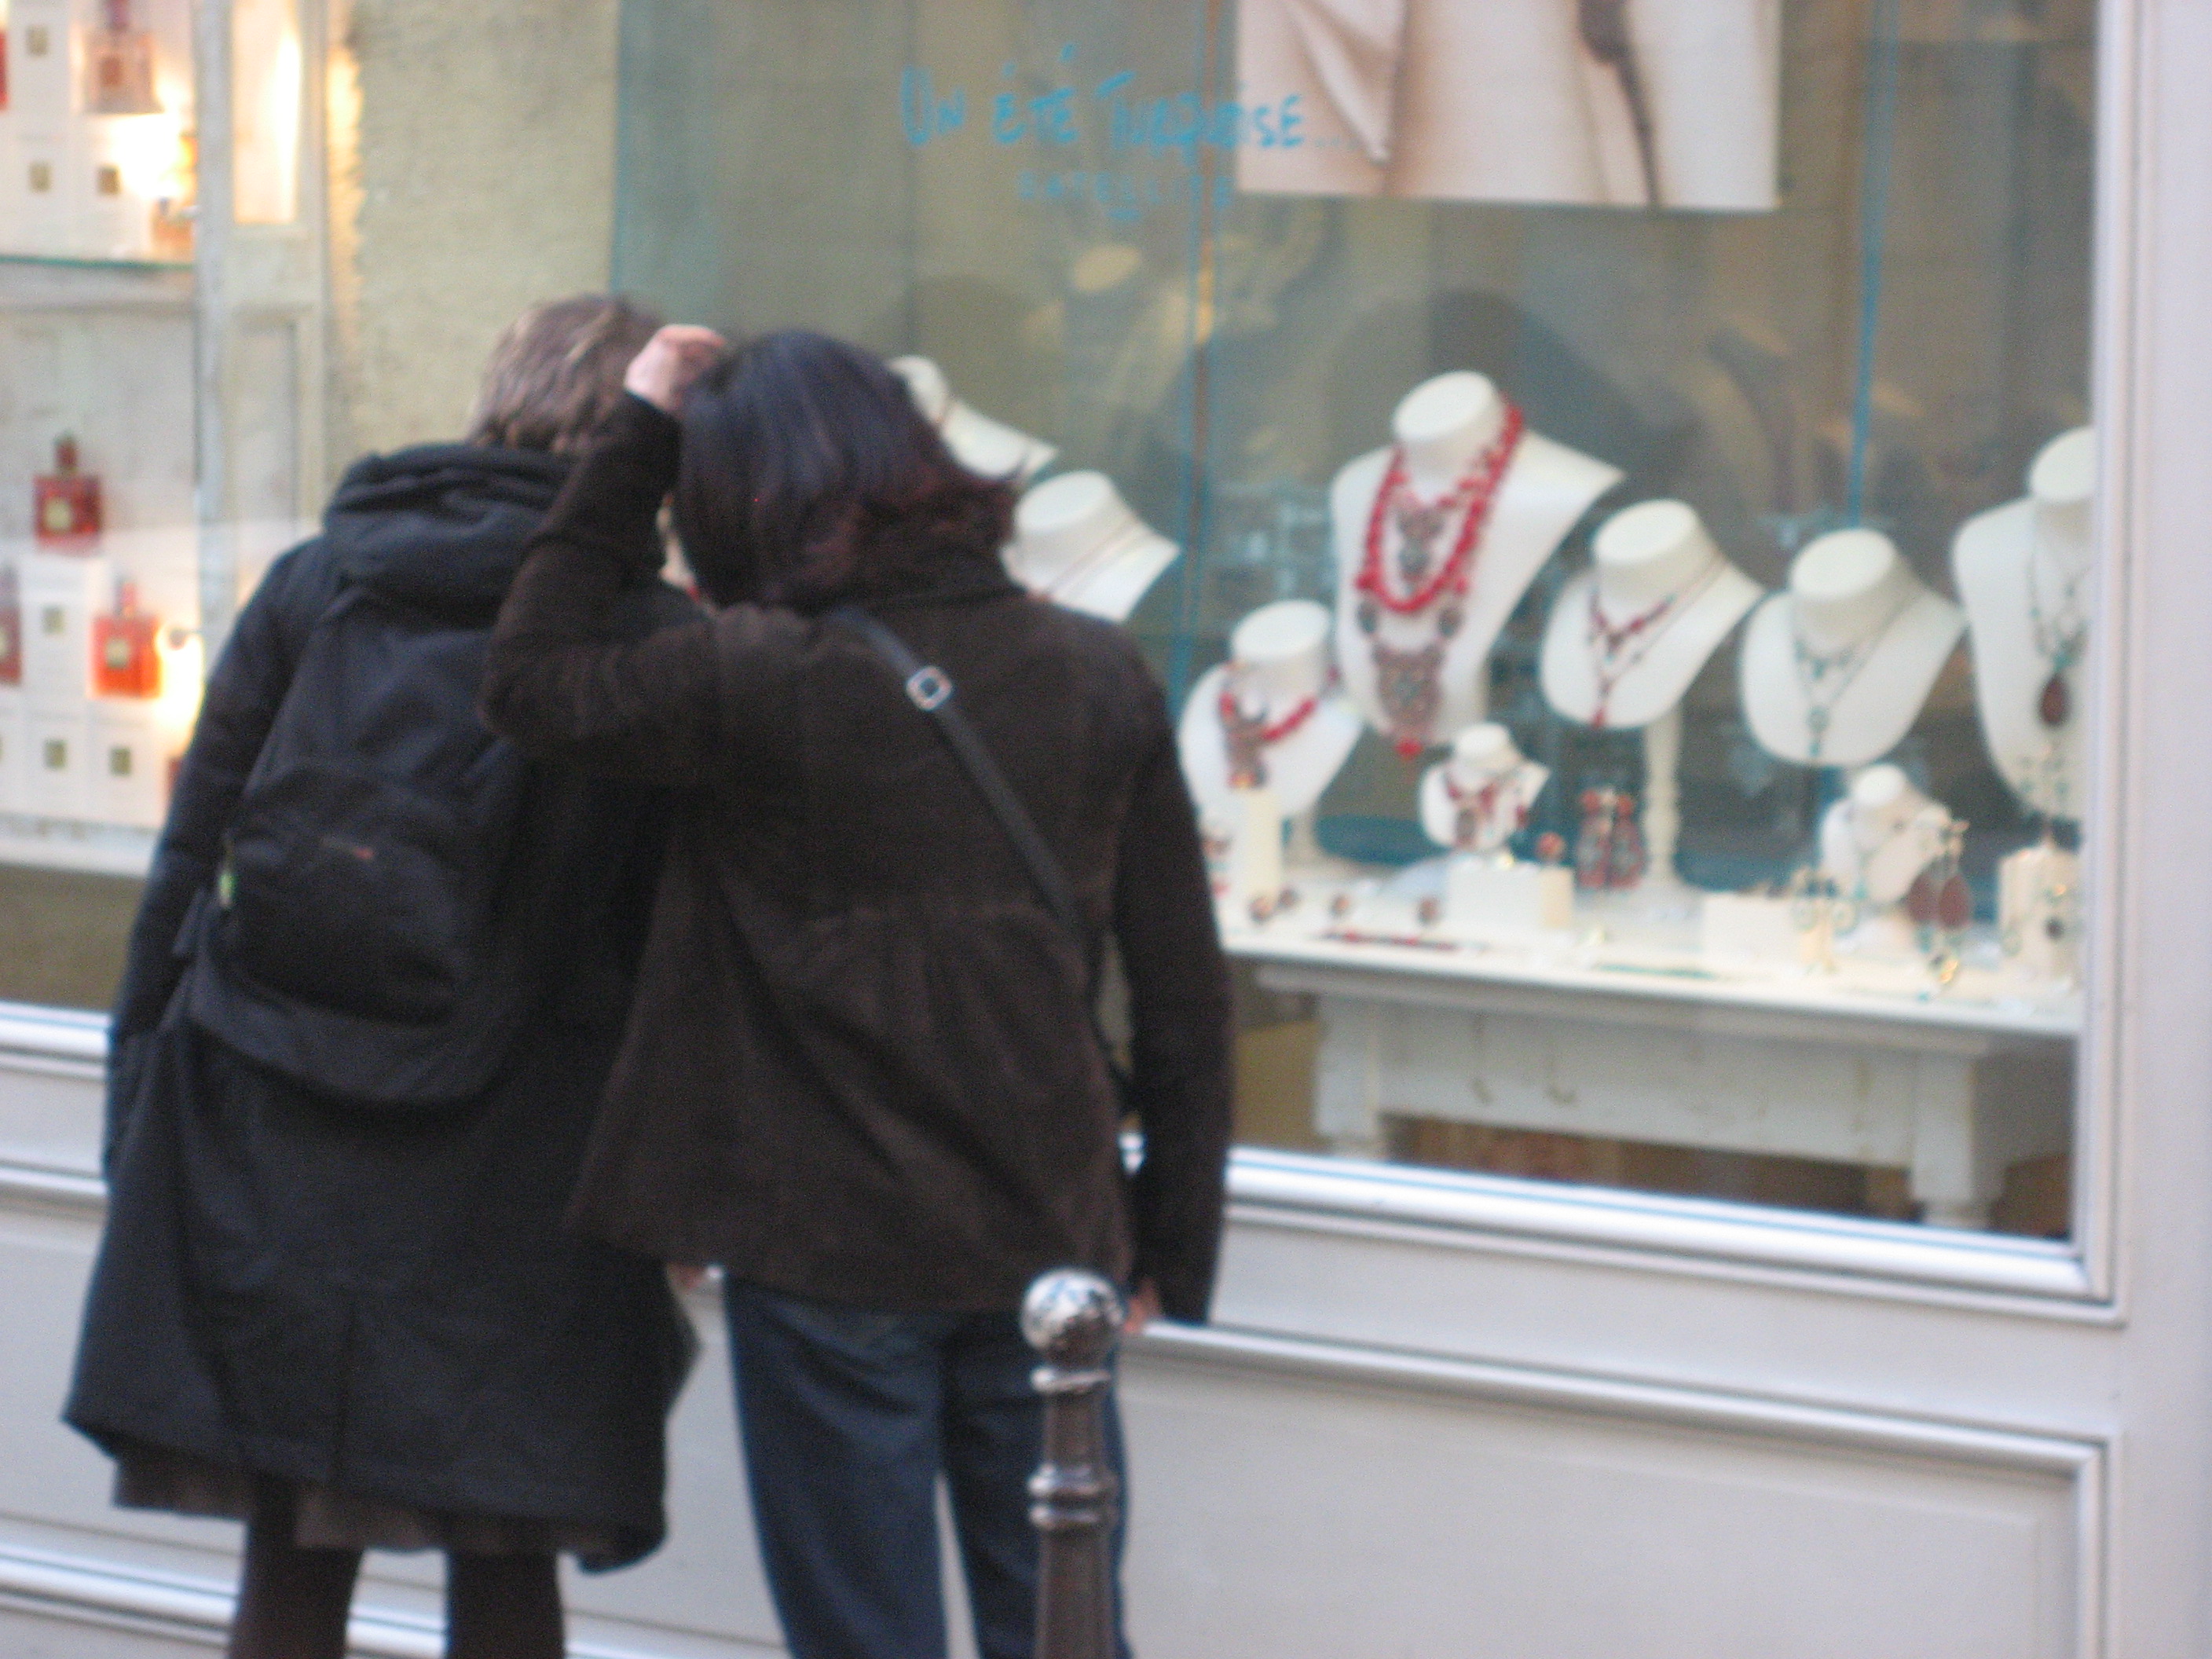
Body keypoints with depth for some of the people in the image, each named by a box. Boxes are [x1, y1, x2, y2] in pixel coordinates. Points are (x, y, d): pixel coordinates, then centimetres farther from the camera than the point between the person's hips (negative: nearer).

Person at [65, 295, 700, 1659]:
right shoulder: (655, 641, -3)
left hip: (265, 1144, 3)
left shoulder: (312, 585, 5)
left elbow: (186, 866, 4)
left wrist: (143, 1114, 10)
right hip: (511, 1173, -2)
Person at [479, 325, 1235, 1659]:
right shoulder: (1099, 674, -1)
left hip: (831, 1250, -4)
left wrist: (636, 441, 3)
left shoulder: (756, 684, -15)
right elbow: (1184, 991, 2)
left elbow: (531, 683, 1)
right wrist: (1176, 1242, 12)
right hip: (1048, 1242, 4)